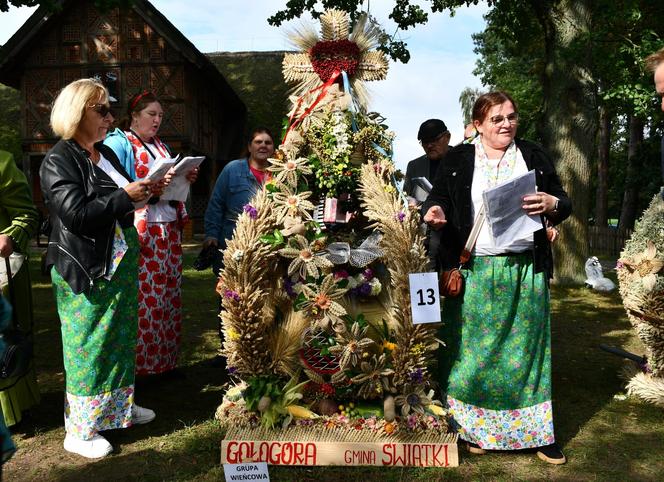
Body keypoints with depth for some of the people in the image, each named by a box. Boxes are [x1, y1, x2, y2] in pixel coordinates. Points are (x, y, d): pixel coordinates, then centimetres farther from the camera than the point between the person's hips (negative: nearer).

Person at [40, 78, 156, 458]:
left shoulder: (106, 153, 11)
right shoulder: (59, 161, -14)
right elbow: (76, 213, -25)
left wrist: (145, 190, 0)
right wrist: (125, 196, -21)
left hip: (120, 264, 8)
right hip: (87, 271, -8)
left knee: (120, 338, 18)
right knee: (88, 346, 2)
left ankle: (119, 405, 35)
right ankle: (79, 431, 18)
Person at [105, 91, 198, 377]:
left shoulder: (161, 147, 22)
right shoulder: (118, 142, -1)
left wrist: (186, 179, 4)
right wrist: (151, 187, -22)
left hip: (169, 231, 7)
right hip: (139, 232, -7)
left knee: (169, 294, 6)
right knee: (143, 298, -8)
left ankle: (166, 360, 15)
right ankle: (139, 363, 2)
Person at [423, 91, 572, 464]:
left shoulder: (534, 156, 11)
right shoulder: (458, 159, 7)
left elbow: (564, 204, 11)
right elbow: (439, 196, 8)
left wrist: (551, 203, -12)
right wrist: (436, 210, -16)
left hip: (526, 271, 1)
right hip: (473, 272, -1)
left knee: (525, 348, 8)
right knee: (474, 349, 5)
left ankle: (537, 432, 21)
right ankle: (476, 426, 22)